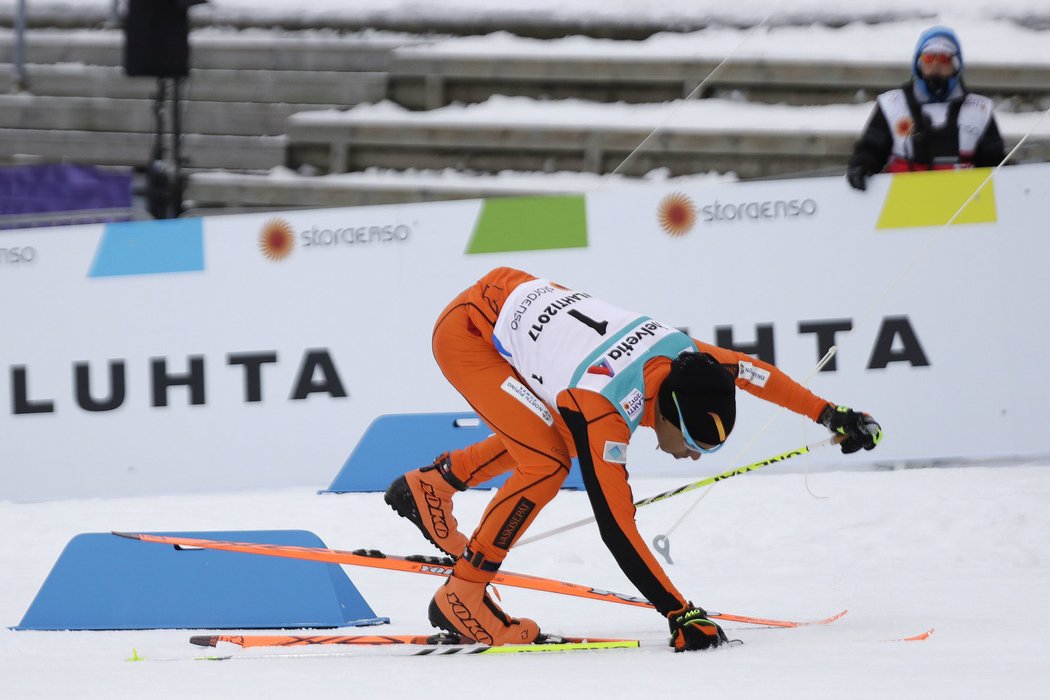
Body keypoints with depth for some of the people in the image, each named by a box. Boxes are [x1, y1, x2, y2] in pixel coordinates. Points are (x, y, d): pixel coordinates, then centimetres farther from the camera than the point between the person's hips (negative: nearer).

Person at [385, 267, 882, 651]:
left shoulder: (682, 354, -16)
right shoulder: (603, 413, -34)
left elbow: (756, 372, 5)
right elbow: (617, 530, -33)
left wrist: (831, 415, 11)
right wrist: (680, 615, -33)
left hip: (520, 296, 8)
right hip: (464, 332, -8)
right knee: (547, 462, -18)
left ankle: (433, 484, 32)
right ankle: (460, 598, -7)